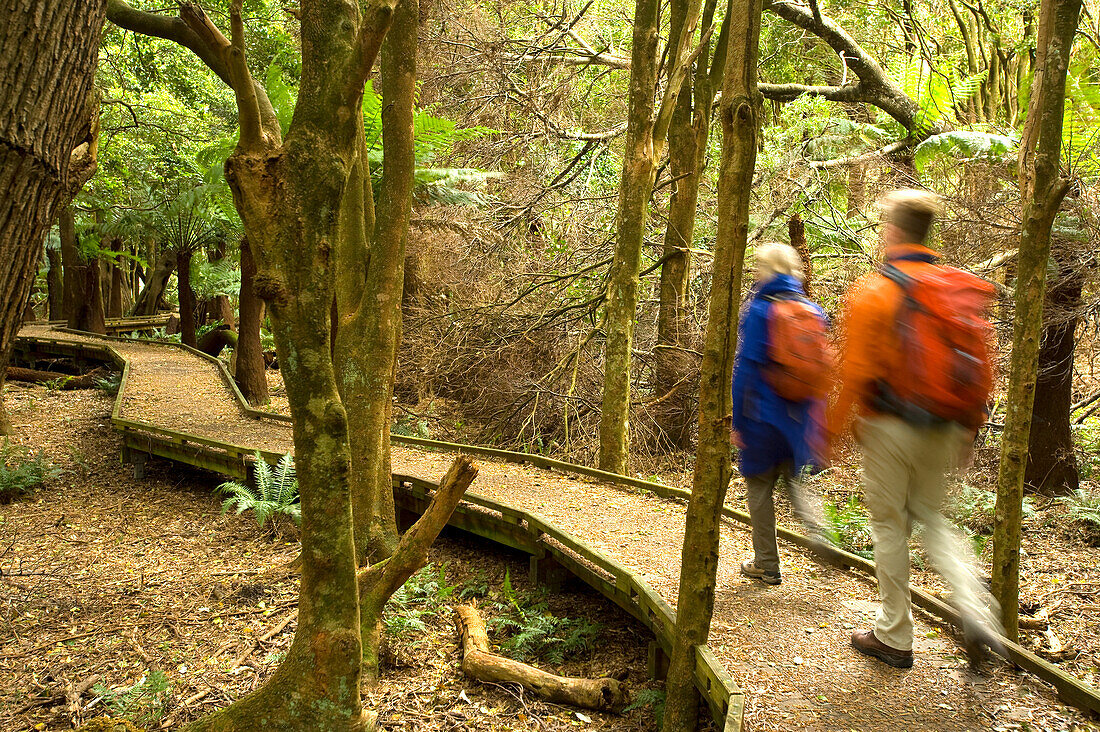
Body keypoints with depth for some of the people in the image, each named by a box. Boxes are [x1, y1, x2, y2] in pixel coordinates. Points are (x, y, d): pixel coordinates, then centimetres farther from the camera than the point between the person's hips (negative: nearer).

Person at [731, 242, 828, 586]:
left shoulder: (759, 310, -10)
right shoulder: (813, 312, 5)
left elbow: (746, 368, -12)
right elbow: (822, 368, 10)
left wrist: (737, 421, -8)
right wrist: (813, 419, 17)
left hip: (764, 413, -5)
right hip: (801, 416, 5)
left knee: (760, 488, 8)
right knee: (795, 480, 20)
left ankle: (767, 565, 15)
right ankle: (818, 531, -5)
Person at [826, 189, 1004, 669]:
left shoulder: (873, 291, -12)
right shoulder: (960, 290, 5)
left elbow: (855, 372, -14)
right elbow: (981, 367, 7)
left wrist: (833, 431, -5)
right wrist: (969, 427, 16)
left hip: (890, 428, -5)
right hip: (943, 429, 5)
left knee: (890, 525, 7)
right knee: (931, 517, 22)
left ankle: (895, 637, 18)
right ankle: (975, 608, 4)